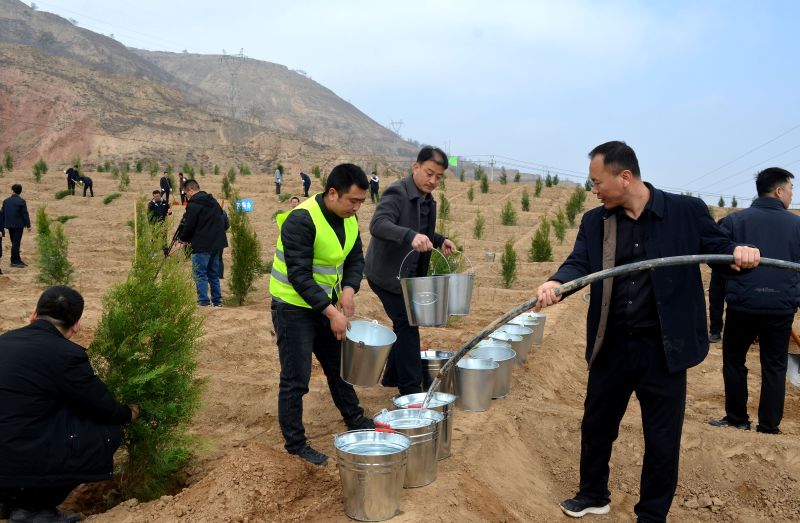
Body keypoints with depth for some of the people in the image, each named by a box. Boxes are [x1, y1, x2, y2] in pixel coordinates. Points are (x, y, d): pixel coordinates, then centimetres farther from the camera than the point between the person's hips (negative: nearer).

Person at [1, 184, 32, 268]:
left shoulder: (6, 201, 6)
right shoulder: (21, 201, -11)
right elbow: (25, 214, -11)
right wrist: (28, 225, -5)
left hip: (9, 225, 6)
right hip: (18, 225, -6)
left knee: (14, 243, 15)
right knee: (16, 243, -4)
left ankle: (17, 260, 21)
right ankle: (15, 261, -3)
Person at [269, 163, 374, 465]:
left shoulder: (348, 219, -1)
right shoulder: (301, 220, -26)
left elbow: (355, 259, 7)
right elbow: (300, 275, -28)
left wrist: (349, 289, -13)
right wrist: (331, 312, -28)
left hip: (326, 304, 8)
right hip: (293, 307, -8)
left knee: (339, 364, 20)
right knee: (296, 379, -1)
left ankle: (355, 421, 38)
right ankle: (295, 443, 15)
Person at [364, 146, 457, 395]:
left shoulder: (428, 200, 10)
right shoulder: (397, 192, -19)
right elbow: (377, 224, -34)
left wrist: (439, 240, 4)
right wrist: (411, 236, -49)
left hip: (409, 272, 9)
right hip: (389, 273, -9)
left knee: (406, 323, 17)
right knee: (407, 325, -9)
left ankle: (392, 376, 32)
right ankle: (411, 388, 0)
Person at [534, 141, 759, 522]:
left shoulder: (687, 211, -6)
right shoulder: (594, 222, 3)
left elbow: (718, 246, 1)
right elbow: (579, 264, -8)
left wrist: (740, 252, -23)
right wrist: (555, 283, -30)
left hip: (663, 349, -3)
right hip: (612, 347, 4)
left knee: (662, 439, 10)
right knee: (596, 424, 18)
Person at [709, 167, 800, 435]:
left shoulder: (735, 220, -1)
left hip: (742, 305, -1)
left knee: (734, 360, 14)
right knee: (774, 367, 11)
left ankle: (737, 419, 18)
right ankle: (770, 426, 14)